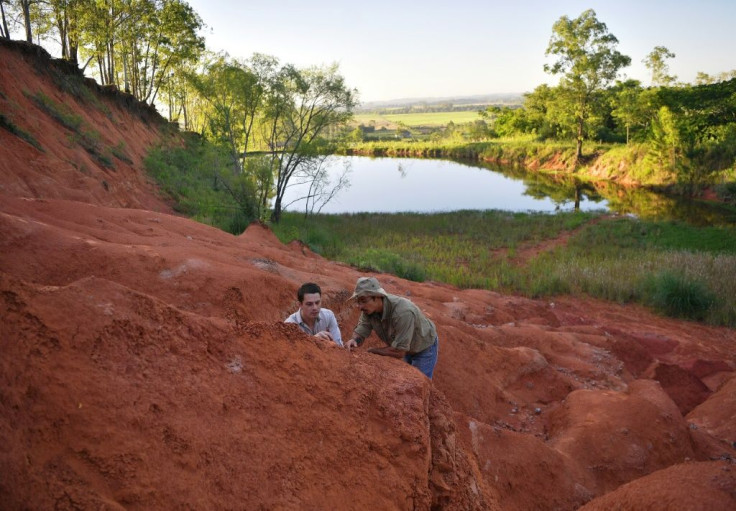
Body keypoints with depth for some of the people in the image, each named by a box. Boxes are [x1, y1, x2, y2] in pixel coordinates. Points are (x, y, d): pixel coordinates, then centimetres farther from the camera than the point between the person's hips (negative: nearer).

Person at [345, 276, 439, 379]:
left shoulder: (403, 312, -42)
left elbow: (399, 352, -37)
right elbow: (360, 333, -13)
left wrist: (370, 351, -28)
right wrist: (354, 340, -37)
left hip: (425, 347, -6)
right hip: (407, 347, 6)